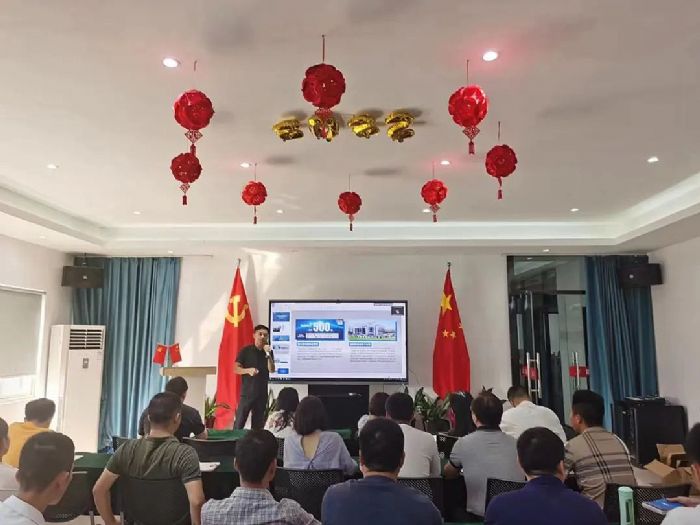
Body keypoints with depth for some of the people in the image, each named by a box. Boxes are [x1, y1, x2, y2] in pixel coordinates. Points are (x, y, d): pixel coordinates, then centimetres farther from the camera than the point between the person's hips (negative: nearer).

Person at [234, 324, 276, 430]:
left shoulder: (269, 352, 8)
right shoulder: (246, 350, -1)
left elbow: (272, 370, -4)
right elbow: (236, 369, -4)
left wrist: (268, 355, -18)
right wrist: (248, 370, -22)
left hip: (262, 394, 3)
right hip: (247, 393, -3)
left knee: (258, 425, 5)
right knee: (239, 423, -6)